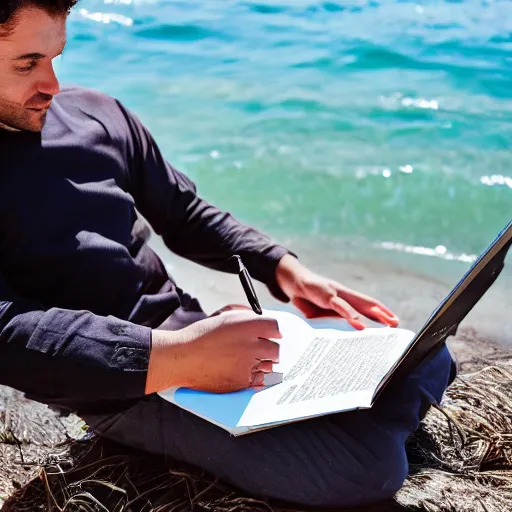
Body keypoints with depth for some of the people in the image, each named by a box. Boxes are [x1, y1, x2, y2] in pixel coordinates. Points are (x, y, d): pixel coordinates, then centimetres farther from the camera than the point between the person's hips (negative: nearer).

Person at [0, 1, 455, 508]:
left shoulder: (98, 114, 7)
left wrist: (285, 270, 2)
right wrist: (173, 359, -35)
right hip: (125, 388, -6)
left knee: (428, 357, 1)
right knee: (366, 464, -20)